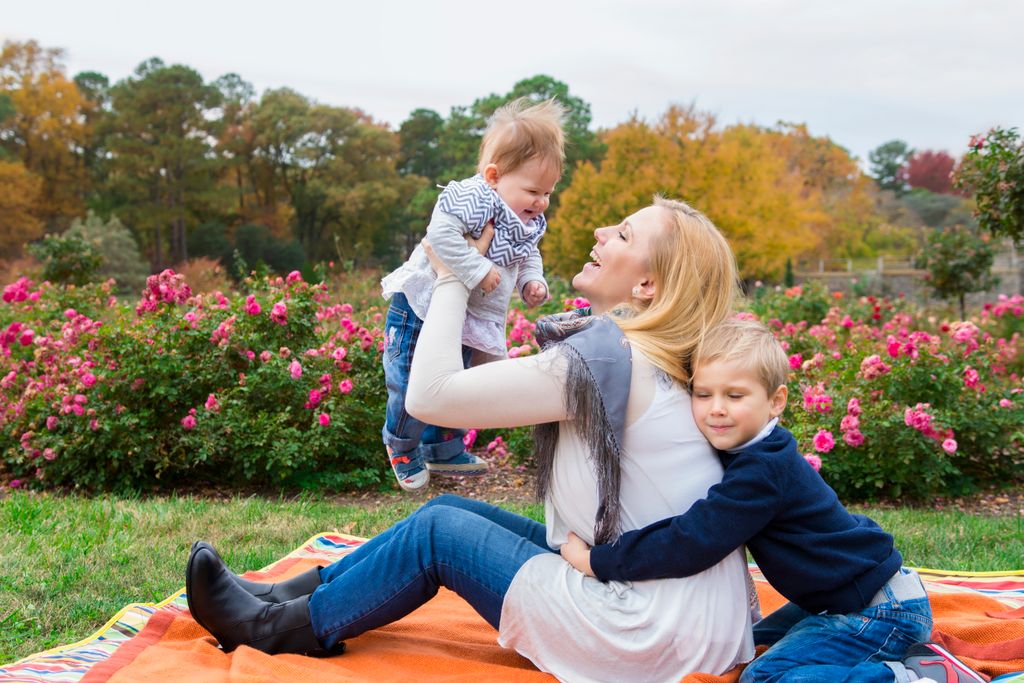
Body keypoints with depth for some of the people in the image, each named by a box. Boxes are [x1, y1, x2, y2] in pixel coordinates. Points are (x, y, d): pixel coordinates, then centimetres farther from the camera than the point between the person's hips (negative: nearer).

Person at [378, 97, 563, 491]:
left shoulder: (529, 224, 2)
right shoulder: (475, 198, -26)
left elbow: (529, 257, 17)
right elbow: (441, 233, -38)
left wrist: (532, 283, -4)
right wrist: (477, 271, -36)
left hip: (466, 320, 8)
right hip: (420, 307, -8)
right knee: (413, 387, 1)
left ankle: (444, 453, 38)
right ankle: (402, 448, 28)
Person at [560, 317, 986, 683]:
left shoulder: (761, 473, -26)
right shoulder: (752, 451, 4)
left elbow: (691, 545, -30)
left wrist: (596, 561, -23)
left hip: (878, 609, -10)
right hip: (844, 600, 10)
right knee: (755, 645, 24)